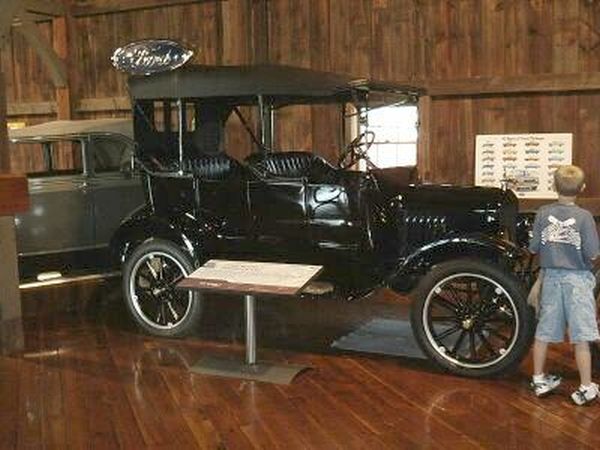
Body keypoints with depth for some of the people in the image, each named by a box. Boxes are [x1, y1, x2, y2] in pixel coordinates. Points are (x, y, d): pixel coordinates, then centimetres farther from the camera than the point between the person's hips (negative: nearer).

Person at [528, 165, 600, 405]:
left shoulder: (543, 213, -5)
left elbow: (533, 248, 0)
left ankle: (539, 380, 25)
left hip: (551, 277, 3)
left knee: (543, 332, 13)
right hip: (577, 279, -3)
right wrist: (576, 249, 9)